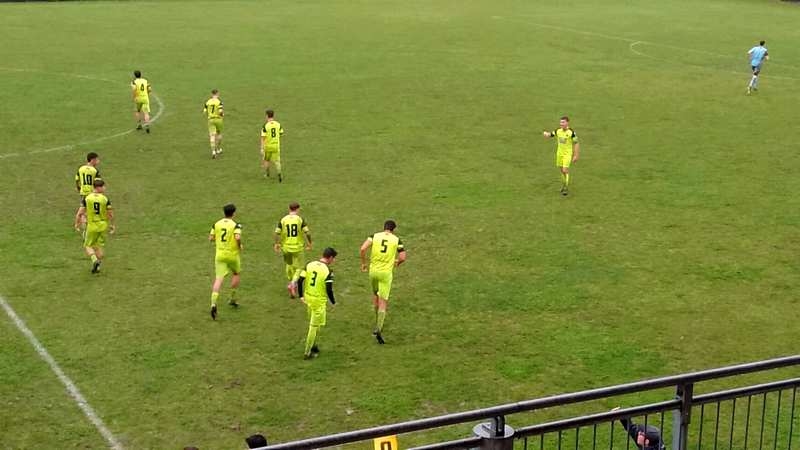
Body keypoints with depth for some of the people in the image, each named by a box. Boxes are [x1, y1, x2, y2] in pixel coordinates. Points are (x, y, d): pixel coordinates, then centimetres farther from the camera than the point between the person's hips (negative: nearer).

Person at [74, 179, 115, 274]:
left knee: (87, 246, 11)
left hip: (91, 226, -1)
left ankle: (95, 260, -13)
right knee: (99, 246, 16)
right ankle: (97, 266, 15)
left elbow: (79, 213, -7)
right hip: (103, 226, 2)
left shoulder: (86, 198, -8)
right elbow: (111, 214, -5)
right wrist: (111, 225, 10)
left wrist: (77, 224, 7)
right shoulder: (105, 199, -7)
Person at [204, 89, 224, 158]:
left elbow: (205, 111, 2)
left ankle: (213, 151, -18)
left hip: (211, 120, 2)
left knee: (212, 136, -4)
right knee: (219, 134, 21)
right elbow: (220, 111, -19)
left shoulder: (208, 101, 3)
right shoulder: (219, 101, -9)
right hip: (218, 119, -2)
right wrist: (223, 114, 5)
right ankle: (219, 149, 29)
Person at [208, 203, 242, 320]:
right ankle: (232, 299, 27)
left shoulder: (216, 224, 3)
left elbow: (211, 238, 5)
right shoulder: (235, 225, -10)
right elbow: (238, 237, -25)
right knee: (235, 274, 24)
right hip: (233, 254, -3)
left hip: (220, 255, 3)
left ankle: (213, 303, -20)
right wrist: (240, 246, -6)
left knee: (219, 279, -3)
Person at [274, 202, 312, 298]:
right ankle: (293, 282, -17)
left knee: (289, 266, 21)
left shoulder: (283, 220, -1)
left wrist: (277, 244, 9)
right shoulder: (300, 220, -6)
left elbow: (277, 233, -3)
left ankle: (292, 283, 31)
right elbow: (307, 232, -10)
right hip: (298, 247, -3)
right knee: (299, 267, 5)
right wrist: (309, 243, 4)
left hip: (286, 247, 3)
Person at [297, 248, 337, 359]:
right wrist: (333, 302, -3)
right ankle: (307, 353, 12)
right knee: (314, 326, 6)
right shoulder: (328, 271, -17)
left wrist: (301, 296, 9)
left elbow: (300, 281, -1)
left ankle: (315, 347, 34)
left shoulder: (309, 265, 0)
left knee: (313, 324, 23)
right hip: (319, 301, -6)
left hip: (308, 299, 6)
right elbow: (329, 290, -19)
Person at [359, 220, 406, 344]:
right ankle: (378, 329, -12)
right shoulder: (397, 240, -1)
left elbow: (363, 248, -12)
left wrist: (363, 263, 2)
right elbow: (402, 257, -5)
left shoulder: (375, 236, 1)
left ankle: (378, 323, 33)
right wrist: (396, 262, 17)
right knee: (383, 302, 1)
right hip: (386, 273, -2)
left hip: (373, 270, 2)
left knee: (375, 293, 27)